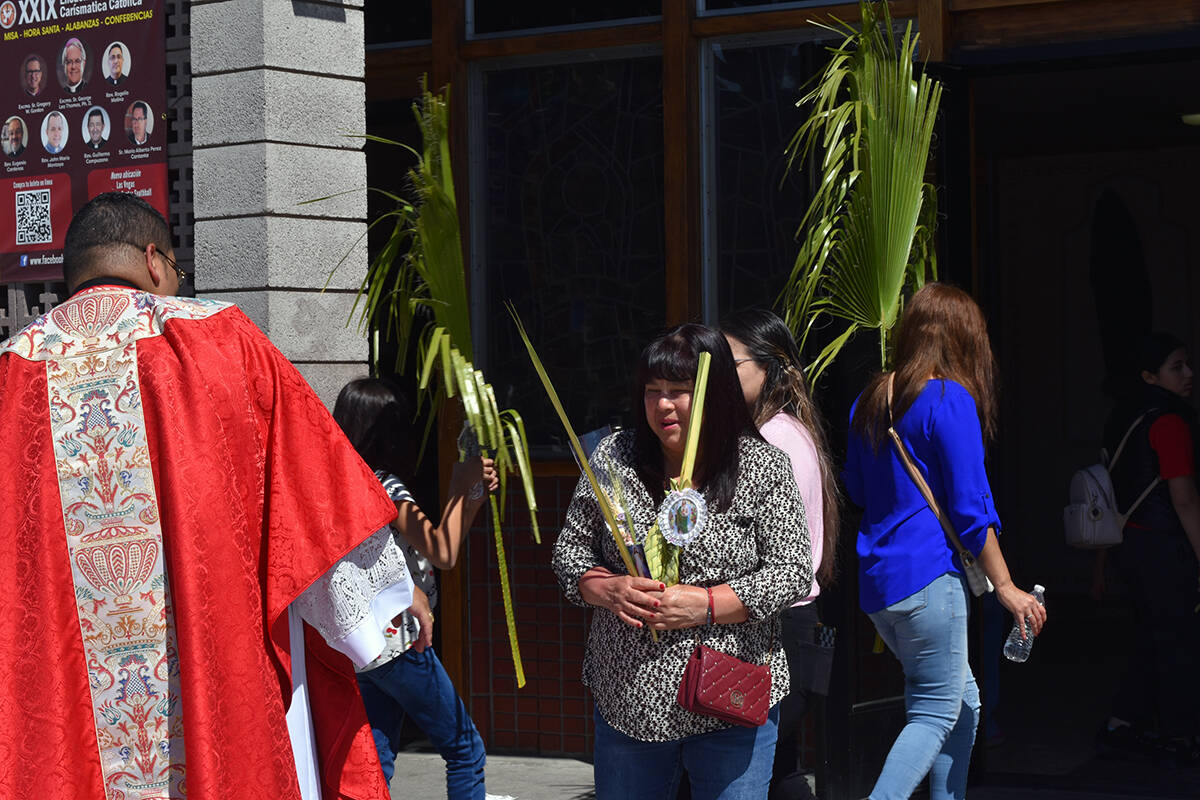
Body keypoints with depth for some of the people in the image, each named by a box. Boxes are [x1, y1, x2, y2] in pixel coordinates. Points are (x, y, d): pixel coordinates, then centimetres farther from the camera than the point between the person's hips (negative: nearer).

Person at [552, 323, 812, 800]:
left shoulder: (763, 468, -6)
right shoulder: (614, 457, 2)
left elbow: (794, 572, -9)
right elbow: (570, 548, 8)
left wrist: (705, 604, -19)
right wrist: (607, 590, -14)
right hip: (627, 701, 3)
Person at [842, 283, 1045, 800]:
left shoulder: (870, 401, 12)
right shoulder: (951, 400, -9)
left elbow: (856, 491, 21)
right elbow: (970, 509, -11)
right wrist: (1005, 587, -6)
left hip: (875, 582, 8)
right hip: (928, 577, -8)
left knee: (962, 700, 17)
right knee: (934, 715, -3)